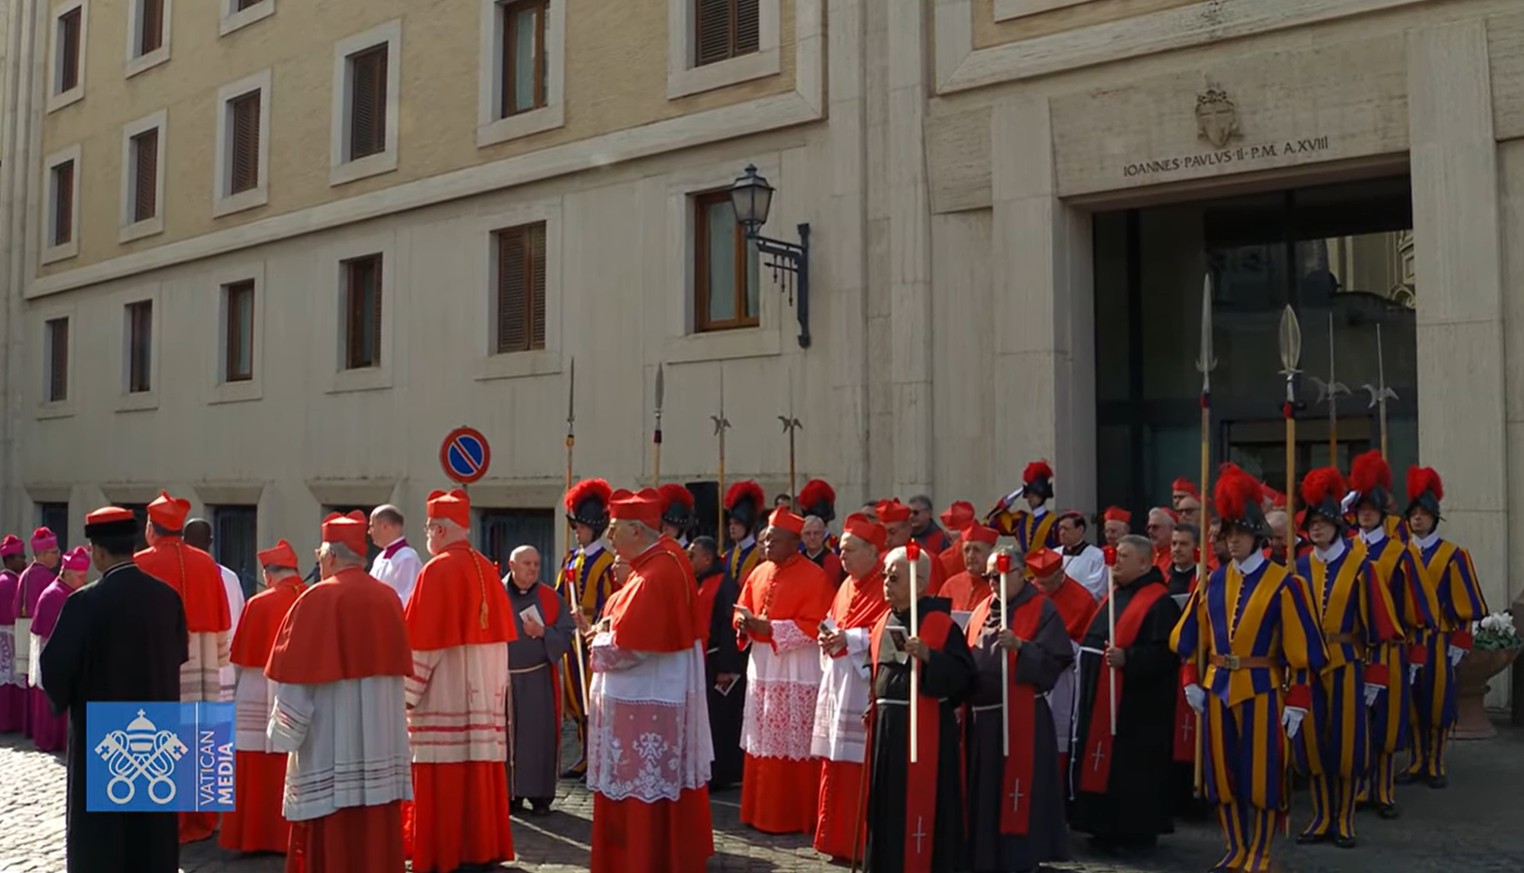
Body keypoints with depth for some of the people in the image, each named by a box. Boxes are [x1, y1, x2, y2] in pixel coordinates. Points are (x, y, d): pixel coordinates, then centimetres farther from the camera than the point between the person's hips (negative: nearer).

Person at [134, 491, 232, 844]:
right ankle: (201, 819, 16)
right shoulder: (206, 564, 4)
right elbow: (222, 621, 9)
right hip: (202, 665, 4)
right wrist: (218, 661, 18)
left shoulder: (142, 564, -7)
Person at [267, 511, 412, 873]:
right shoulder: (389, 597, 6)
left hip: (332, 735, -6)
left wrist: (285, 731, -5)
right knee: (378, 826, 10)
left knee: (332, 834, 0)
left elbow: (297, 672, -12)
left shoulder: (318, 599, -11)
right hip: (382, 732, 6)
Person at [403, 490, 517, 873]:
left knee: (443, 778, -2)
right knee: (480, 768, 11)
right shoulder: (486, 569, 9)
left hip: (445, 693, -7)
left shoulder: (438, 570, -13)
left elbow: (421, 639, -14)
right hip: (485, 691, 7)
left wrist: (407, 692, -9)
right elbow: (501, 631, 13)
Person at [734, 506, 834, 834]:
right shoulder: (759, 573, 11)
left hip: (796, 670, -7)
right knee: (761, 743, 11)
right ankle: (761, 811, 21)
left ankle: (792, 816, 7)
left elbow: (813, 626, -15)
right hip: (761, 664, 7)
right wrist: (745, 623, -7)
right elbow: (742, 610, 17)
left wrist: (770, 628, -21)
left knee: (792, 746, -2)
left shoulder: (814, 576, -10)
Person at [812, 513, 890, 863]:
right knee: (835, 763, 11)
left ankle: (859, 844, 2)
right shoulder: (846, 587, 17)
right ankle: (837, 837, 20)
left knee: (858, 764, -7)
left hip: (863, 685, -9)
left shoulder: (885, 590, -10)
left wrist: (849, 639, -21)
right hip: (837, 680, 9)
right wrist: (829, 636, 0)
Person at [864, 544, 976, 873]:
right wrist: (875, 706, 9)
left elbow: (963, 675, -16)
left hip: (925, 727, -7)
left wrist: (928, 655, -29)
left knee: (919, 805, -2)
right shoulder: (884, 622, 10)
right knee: (886, 803, 13)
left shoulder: (940, 624, -11)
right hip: (886, 726, 7)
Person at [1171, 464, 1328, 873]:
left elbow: (1302, 646, -8)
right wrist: (1192, 681, 4)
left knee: (1262, 775, 4)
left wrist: (1297, 701, -11)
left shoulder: (1283, 583, -7)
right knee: (1222, 773, 10)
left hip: (1261, 690, -4)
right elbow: (1190, 637, 11)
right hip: (1217, 689, 5)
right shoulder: (1213, 582, 6)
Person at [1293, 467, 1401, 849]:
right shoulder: (1300, 568, 3)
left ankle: (1344, 820, 17)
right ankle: (1322, 817, 18)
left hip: (1346, 664, -2)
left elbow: (1375, 624, -3)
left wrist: (1374, 676, -5)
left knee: (1346, 742, 3)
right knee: (1313, 742, 5)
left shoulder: (1359, 566, -5)